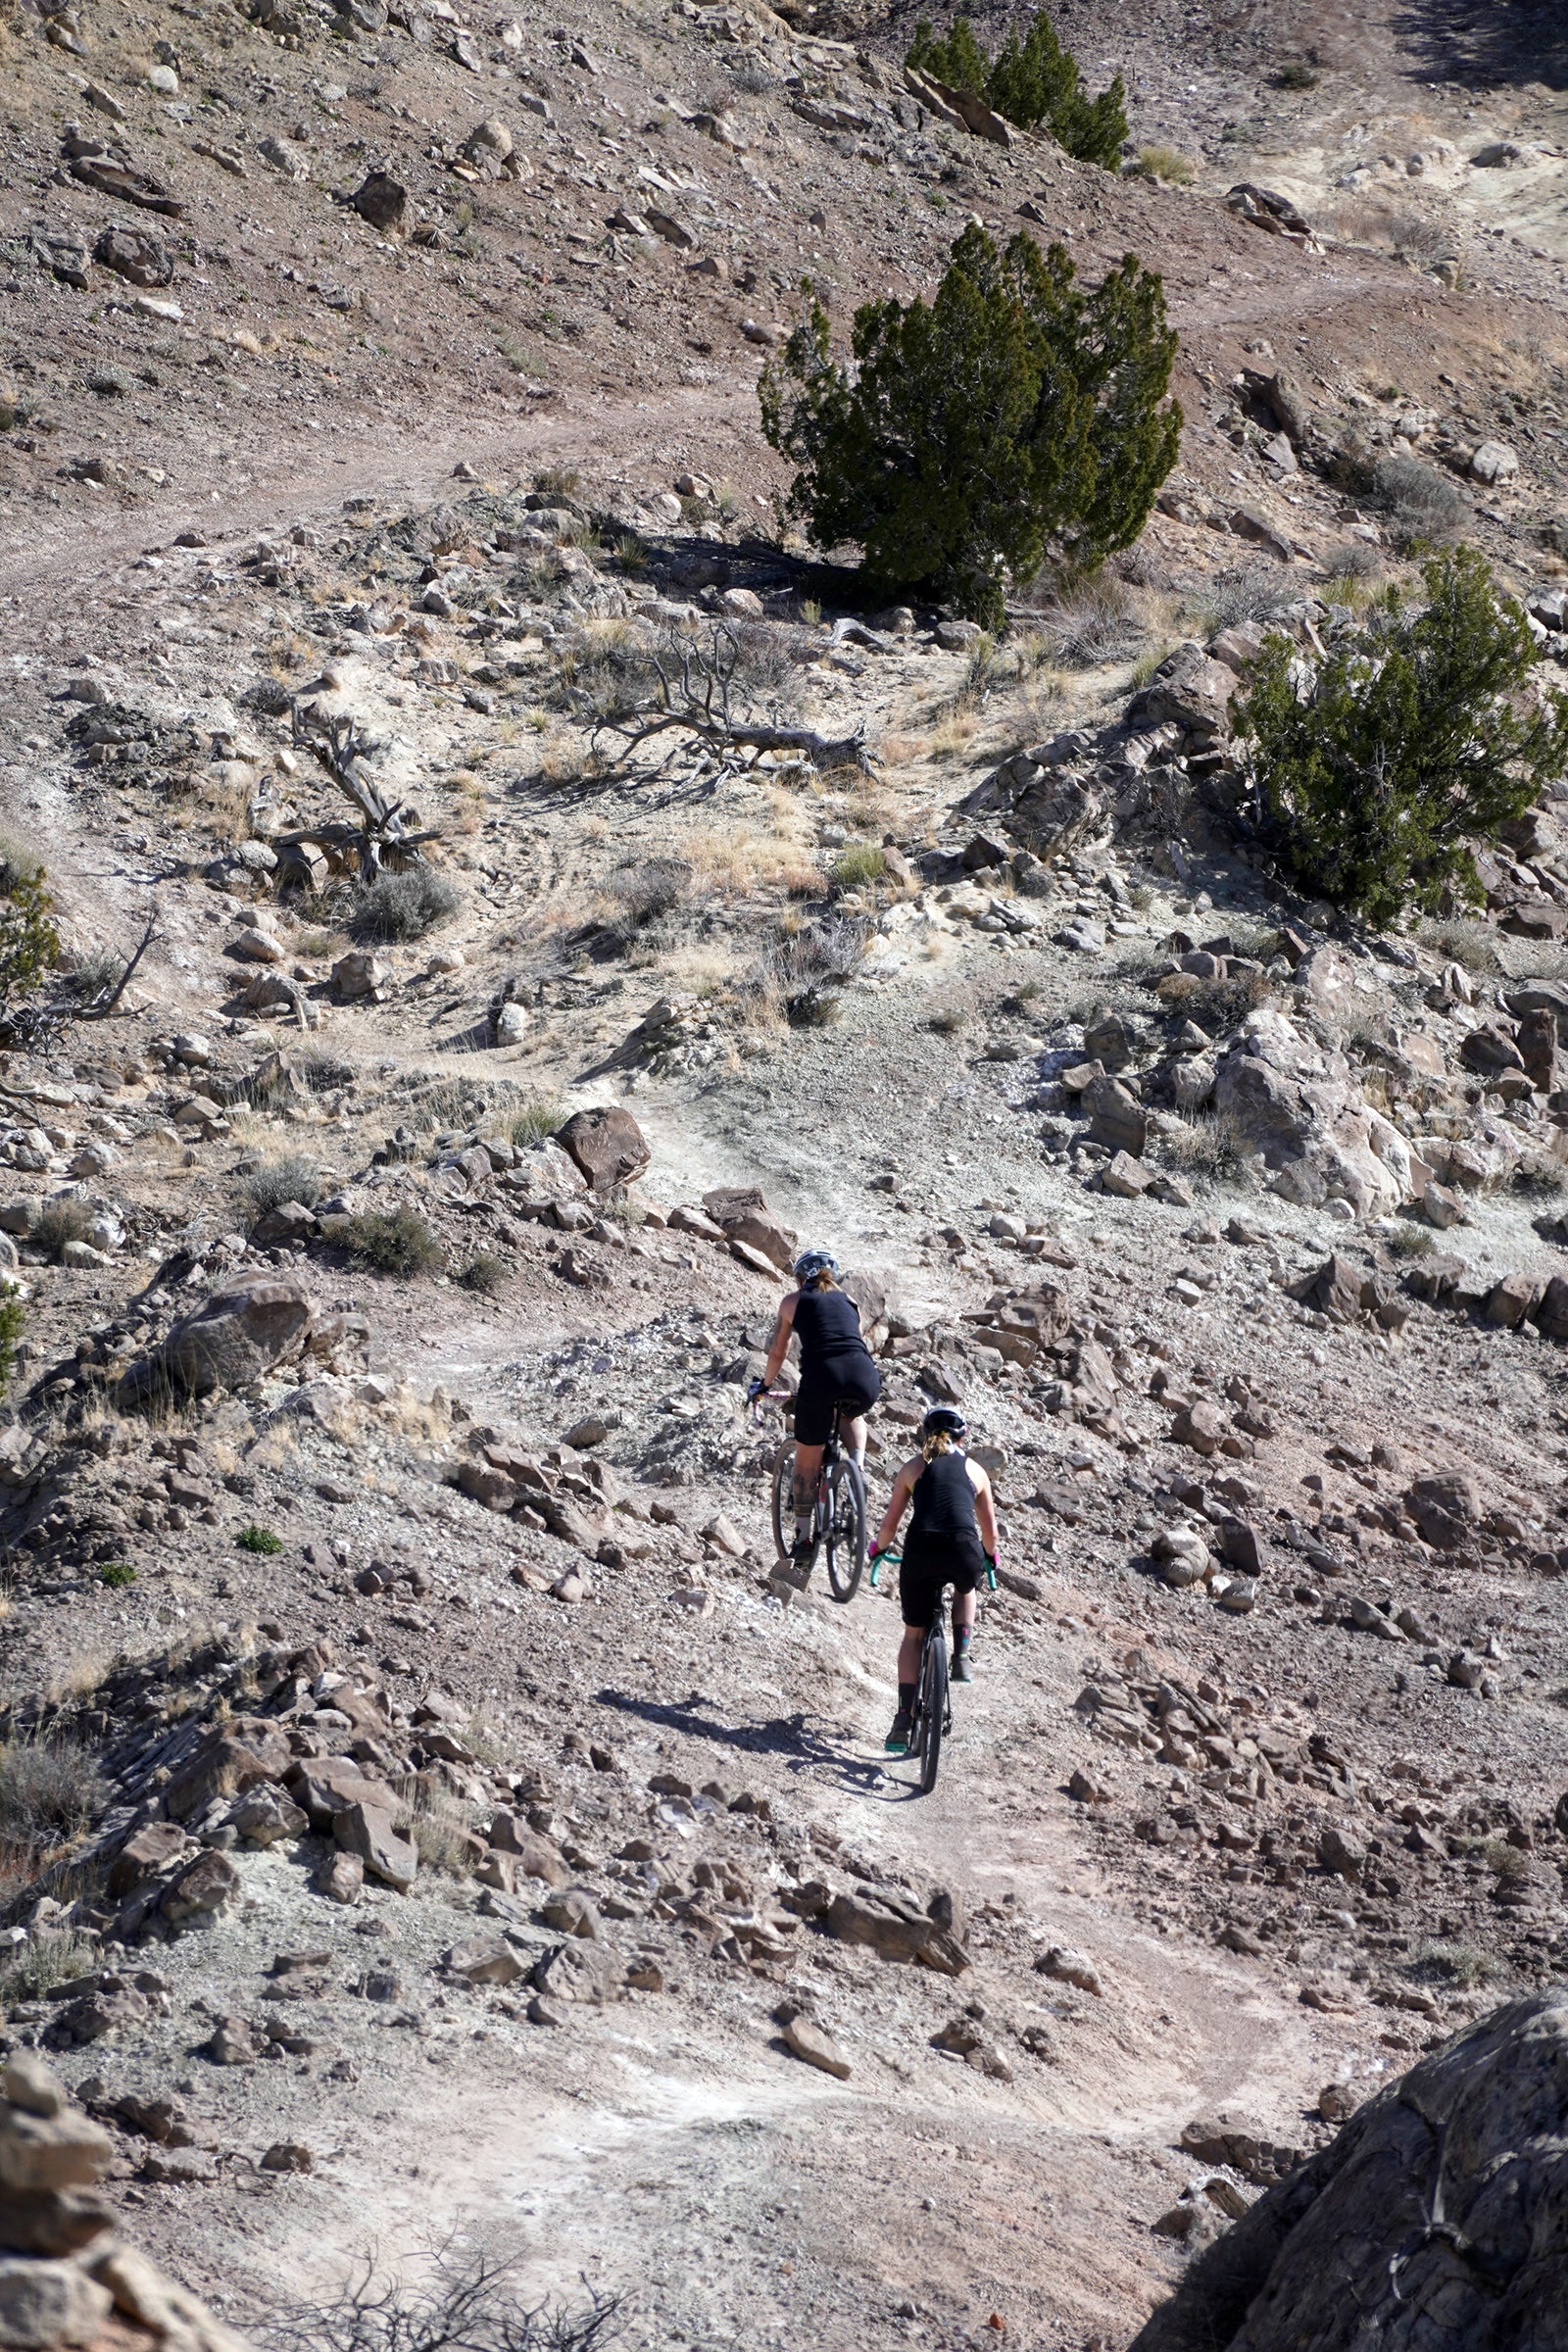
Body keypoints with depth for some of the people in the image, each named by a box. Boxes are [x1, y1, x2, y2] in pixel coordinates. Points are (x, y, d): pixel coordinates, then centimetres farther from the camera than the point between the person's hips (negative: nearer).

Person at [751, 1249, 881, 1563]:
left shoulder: (793, 1301, 20)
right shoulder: (849, 1301, 29)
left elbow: (778, 1353, 25)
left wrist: (765, 1384, 43)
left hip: (821, 1376, -2)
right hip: (865, 1378, 2)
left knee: (807, 1461, 16)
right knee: (852, 1414, 39)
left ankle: (803, 1537, 20)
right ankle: (858, 1468, 14)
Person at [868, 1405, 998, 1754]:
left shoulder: (913, 1467, 18)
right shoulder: (974, 1470, 20)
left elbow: (889, 1524, 16)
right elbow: (990, 1531, 24)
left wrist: (878, 1548, 36)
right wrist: (990, 1555, 44)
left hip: (921, 1552, 0)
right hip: (964, 1551, 0)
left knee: (914, 1634, 16)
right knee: (964, 1590, 38)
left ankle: (904, 1717, 7)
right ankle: (962, 1656, 20)